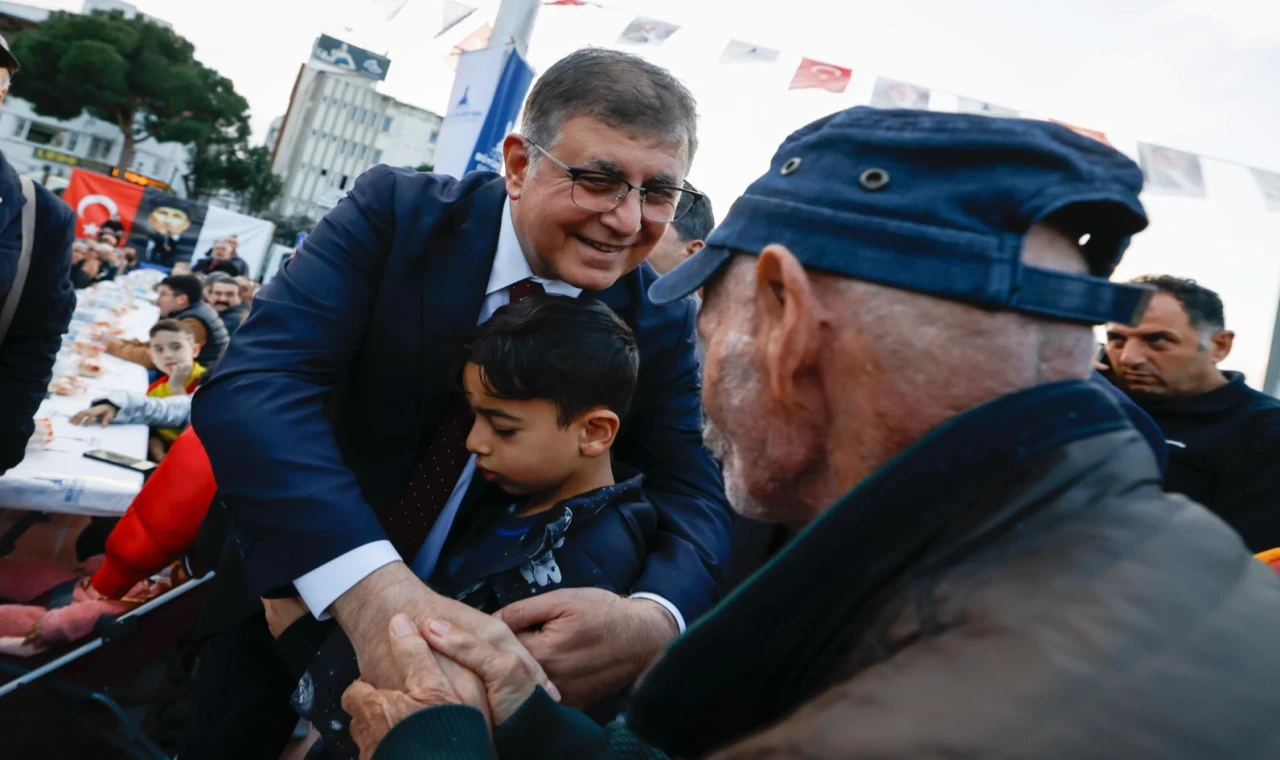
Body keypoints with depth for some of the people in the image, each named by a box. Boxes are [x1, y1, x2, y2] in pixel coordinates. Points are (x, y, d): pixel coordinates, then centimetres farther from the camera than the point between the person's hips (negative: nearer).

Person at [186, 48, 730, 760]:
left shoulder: (659, 322, -12)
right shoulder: (395, 211, -19)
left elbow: (696, 496, -16)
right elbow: (254, 384, -30)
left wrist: (649, 619, -40)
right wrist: (374, 588, -46)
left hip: (478, 647, 1)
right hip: (292, 595, 0)